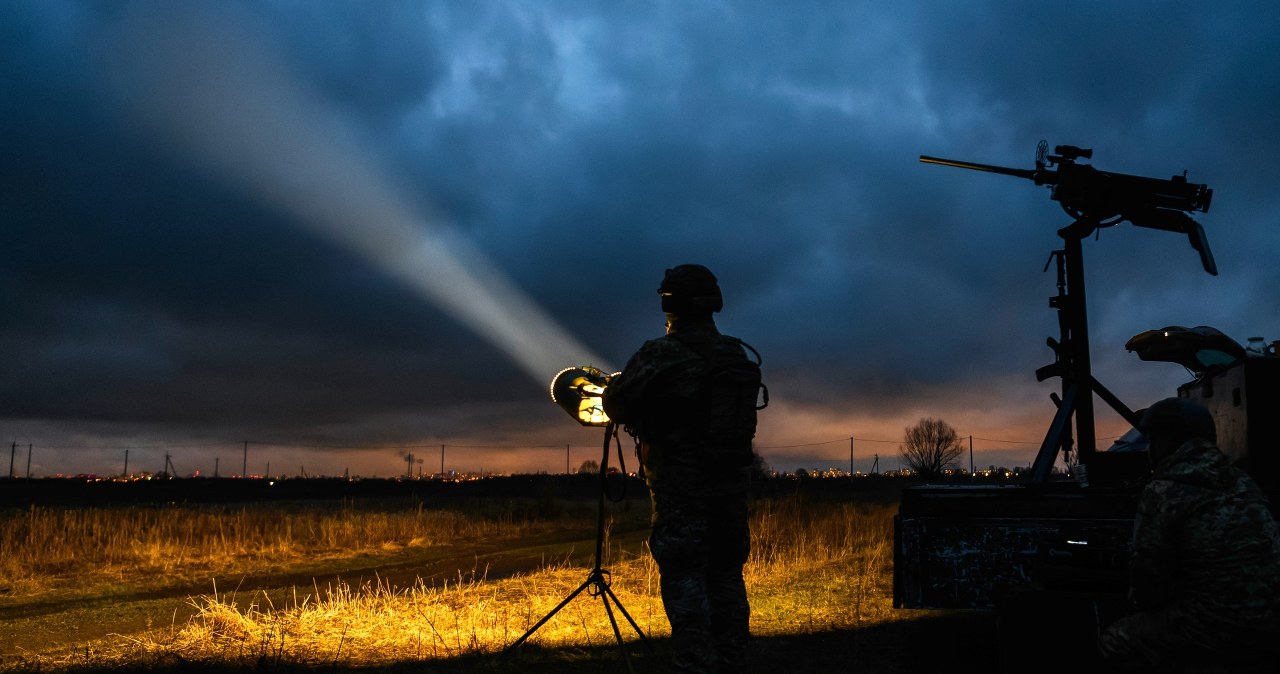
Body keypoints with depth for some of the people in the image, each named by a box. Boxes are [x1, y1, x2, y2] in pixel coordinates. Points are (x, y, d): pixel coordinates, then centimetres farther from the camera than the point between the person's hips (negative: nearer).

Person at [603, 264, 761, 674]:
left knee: (684, 581, -2)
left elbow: (616, 405, -7)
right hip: (732, 485, 6)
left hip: (680, 489, -6)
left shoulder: (661, 355, -13)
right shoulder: (739, 356, 6)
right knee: (726, 578, 13)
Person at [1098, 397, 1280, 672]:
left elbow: (1149, 574, -3)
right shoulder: (1240, 481, 13)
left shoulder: (1164, 490, -7)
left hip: (1220, 628, -7)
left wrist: (1141, 598, 19)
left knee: (1115, 642, 8)